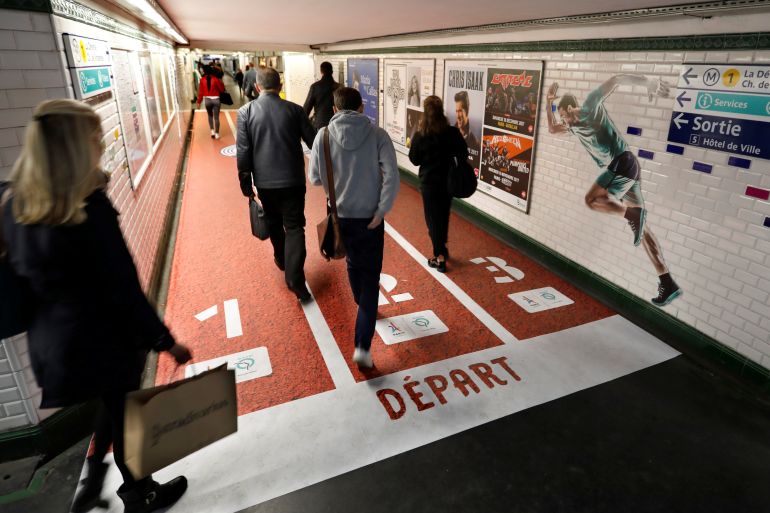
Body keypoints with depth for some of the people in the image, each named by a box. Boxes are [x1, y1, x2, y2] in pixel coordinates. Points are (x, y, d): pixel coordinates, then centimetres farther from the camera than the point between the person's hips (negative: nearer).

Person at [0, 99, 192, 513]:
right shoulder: (90, 207, -25)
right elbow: (122, 286, -23)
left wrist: (47, 324, 20)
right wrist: (164, 340, -14)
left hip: (51, 340, 7)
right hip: (101, 338, -7)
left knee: (112, 409, 28)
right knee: (126, 416, 16)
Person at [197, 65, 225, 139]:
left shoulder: (202, 80, -3)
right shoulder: (215, 79, -8)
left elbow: (200, 92, -1)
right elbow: (222, 89, -3)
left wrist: (199, 102, 8)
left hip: (207, 100, 1)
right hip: (216, 99, -1)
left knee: (210, 115, 23)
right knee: (216, 117, 5)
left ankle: (212, 131, 14)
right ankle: (217, 134, 9)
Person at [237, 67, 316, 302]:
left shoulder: (245, 111, -4)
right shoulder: (295, 110, -4)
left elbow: (243, 151, -6)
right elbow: (313, 142, 1)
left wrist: (246, 182, 3)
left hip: (264, 181, 1)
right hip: (293, 179, -1)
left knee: (274, 223, 22)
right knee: (294, 226, 2)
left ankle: (281, 259, 43)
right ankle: (295, 278, -8)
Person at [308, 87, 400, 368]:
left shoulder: (324, 135, -6)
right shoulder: (378, 134, -9)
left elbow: (315, 178, 1)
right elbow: (391, 177, -18)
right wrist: (381, 212, -12)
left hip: (339, 216, 2)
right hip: (370, 217, -2)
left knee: (353, 264, 28)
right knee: (370, 278, 8)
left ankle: (362, 304, 54)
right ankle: (363, 345, -1)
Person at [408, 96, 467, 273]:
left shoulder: (420, 135, -14)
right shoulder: (453, 132, -10)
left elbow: (414, 160, -5)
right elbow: (463, 155, -3)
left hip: (429, 182, -3)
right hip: (448, 181, 3)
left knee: (433, 218, 7)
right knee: (443, 215, 20)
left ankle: (440, 257, 8)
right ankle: (442, 249, 37)